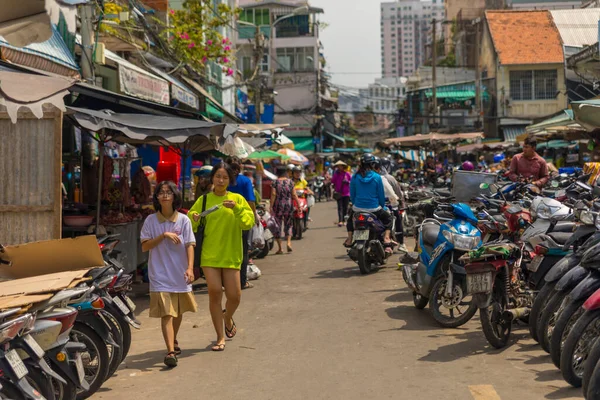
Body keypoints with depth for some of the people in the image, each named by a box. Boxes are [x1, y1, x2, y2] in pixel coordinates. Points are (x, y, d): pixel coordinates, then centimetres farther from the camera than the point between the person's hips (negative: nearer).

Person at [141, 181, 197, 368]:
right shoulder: (151, 221, -1)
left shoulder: (183, 220, 0)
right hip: (160, 275, -2)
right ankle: (170, 351, -18)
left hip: (180, 274, 2)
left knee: (179, 311, 18)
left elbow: (190, 245, -3)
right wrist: (164, 235, -17)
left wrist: (190, 268, -16)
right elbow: (144, 247, -4)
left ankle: (174, 340, 43)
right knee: (166, 313, -13)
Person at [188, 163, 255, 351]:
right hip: (210, 255, 0)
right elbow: (191, 227, 4)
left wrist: (236, 209, -22)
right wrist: (193, 219, -18)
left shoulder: (237, 199, 2)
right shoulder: (203, 200, 4)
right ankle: (220, 337, 7)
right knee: (214, 292, -7)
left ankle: (227, 318, 36)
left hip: (231, 254, 0)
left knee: (234, 296, 0)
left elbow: (248, 222, -8)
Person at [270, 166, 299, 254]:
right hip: (289, 206, 2)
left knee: (278, 226, 6)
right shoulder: (290, 182, 1)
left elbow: (273, 195, -11)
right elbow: (294, 195, -1)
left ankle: (280, 248, 6)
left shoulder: (275, 183, -5)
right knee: (288, 224, 18)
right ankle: (289, 242, -5)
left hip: (278, 206, -2)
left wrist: (271, 207, -10)